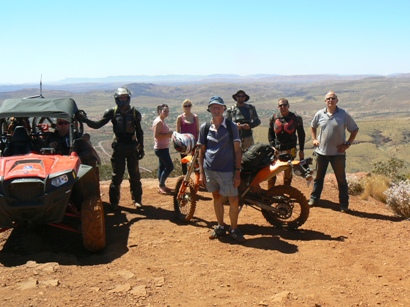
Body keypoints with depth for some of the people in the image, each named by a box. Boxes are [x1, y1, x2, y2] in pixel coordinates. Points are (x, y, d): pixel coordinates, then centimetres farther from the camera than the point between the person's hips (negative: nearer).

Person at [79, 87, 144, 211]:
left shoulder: (134, 113, 2)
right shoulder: (112, 112, -2)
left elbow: (139, 132, 9)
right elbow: (97, 125, -8)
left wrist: (141, 148, 7)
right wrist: (85, 120, -25)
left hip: (132, 147, 1)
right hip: (118, 148, -1)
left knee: (135, 175, 7)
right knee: (117, 176, 2)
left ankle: (137, 199, 19)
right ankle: (114, 202, 11)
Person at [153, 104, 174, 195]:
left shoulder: (162, 121, 14)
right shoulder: (158, 121, -17)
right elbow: (156, 135, -24)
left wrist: (169, 134, 9)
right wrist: (168, 134, -24)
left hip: (163, 148, 10)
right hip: (161, 148, -10)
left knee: (162, 167, 14)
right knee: (170, 166, -9)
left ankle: (162, 186, 22)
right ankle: (161, 186, -1)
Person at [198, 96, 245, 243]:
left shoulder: (231, 126, -2)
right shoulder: (204, 127, 4)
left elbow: (237, 150, -2)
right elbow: (202, 151, 8)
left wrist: (237, 171, -7)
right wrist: (201, 172, 2)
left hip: (227, 170, -2)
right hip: (210, 169, 3)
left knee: (234, 200, -1)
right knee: (216, 197, 14)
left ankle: (234, 229, 16)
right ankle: (220, 227, 27)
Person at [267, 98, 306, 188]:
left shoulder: (296, 118, -1)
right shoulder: (274, 118, 4)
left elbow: (301, 134, 4)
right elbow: (270, 133, 11)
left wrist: (301, 150, 3)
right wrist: (272, 146, 0)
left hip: (290, 150, -1)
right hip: (276, 149, 1)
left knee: (288, 173, 9)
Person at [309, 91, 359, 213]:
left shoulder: (343, 115, -6)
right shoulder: (320, 114, 2)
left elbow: (355, 129, 2)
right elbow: (313, 126, 20)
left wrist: (347, 144, -6)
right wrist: (314, 139, 7)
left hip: (338, 153, -2)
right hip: (321, 151, 2)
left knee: (341, 179, 5)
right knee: (318, 177, 15)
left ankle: (344, 204, 14)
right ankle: (314, 198, 29)